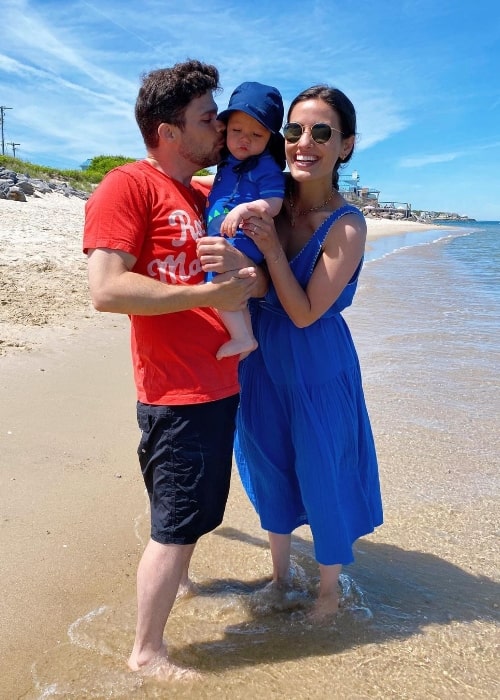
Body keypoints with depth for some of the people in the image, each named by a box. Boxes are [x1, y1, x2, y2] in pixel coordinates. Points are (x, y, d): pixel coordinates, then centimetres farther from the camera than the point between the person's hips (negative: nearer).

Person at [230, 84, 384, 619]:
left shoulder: (347, 225, -17)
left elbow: (305, 313, -19)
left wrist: (269, 245, -25)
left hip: (318, 370, -5)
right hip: (262, 363, 5)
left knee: (323, 478, 10)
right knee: (270, 472, 19)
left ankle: (329, 591, 37)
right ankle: (280, 577, 44)